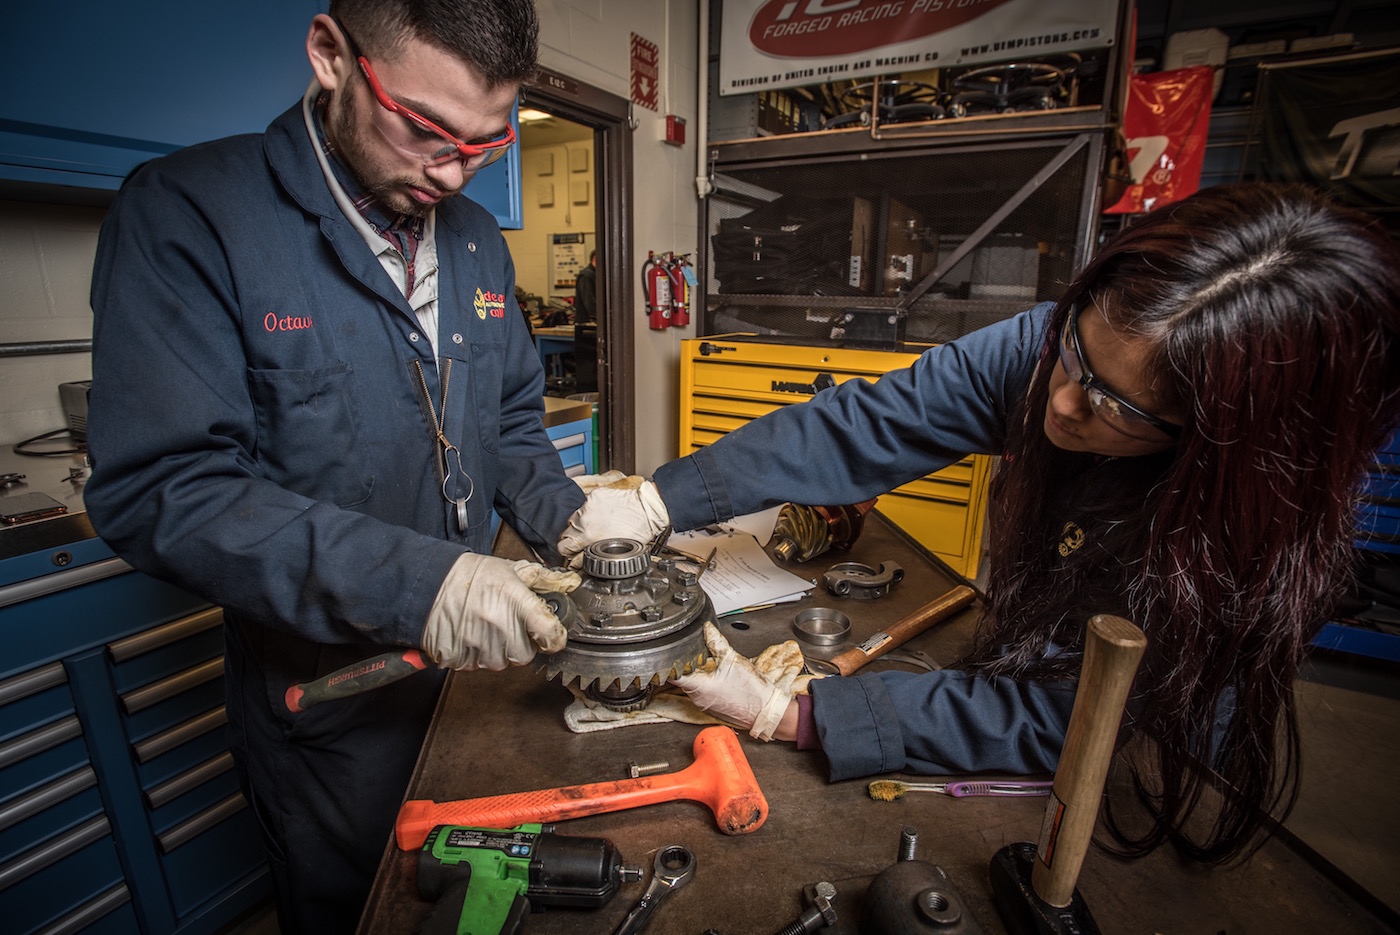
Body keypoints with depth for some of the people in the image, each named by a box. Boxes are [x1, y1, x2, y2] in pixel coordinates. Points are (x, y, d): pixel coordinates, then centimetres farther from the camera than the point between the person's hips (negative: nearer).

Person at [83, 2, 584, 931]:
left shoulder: (478, 240, 2)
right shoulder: (187, 214, -16)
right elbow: (160, 488, -23)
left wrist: (568, 520, -10)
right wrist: (409, 582, -34)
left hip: (476, 658, 5)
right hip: (327, 696, -4)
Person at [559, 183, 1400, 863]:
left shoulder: (1267, 558, -33)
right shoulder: (1044, 350, -25)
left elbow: (1052, 723, -31)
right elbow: (859, 427, -26)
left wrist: (784, 715, -35)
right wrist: (656, 503, -32)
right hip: (1018, 654, 3)